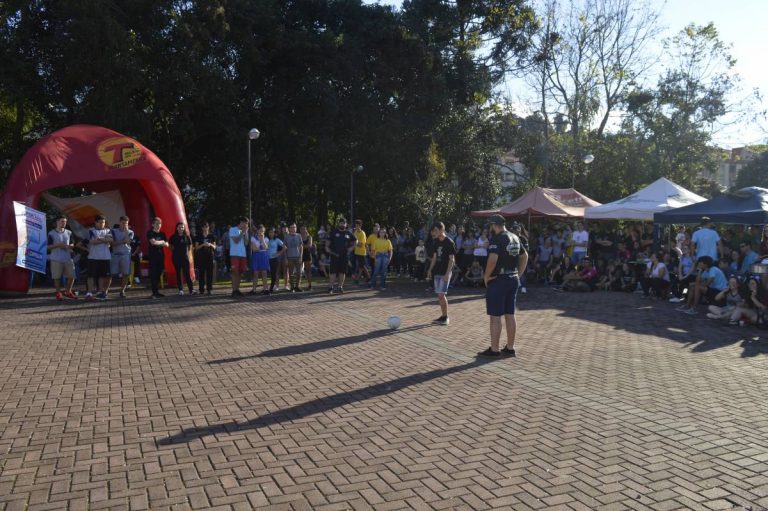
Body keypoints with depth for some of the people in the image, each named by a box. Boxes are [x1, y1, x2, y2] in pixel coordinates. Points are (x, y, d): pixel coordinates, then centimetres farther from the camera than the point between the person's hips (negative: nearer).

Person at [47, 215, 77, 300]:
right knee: (57, 277, 3)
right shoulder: (51, 233, -2)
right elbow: (48, 246, -4)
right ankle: (58, 293, 16)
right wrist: (58, 245, -17)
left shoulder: (68, 232, 10)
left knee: (71, 276, 3)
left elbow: (72, 244, 16)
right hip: (56, 259, -4)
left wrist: (68, 246, -6)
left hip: (68, 258, 4)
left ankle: (68, 292, 21)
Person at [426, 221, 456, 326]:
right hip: (437, 272, 7)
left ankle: (446, 317, -1)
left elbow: (452, 259, -12)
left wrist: (447, 273, -18)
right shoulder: (436, 242, 10)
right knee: (439, 295, 9)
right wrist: (430, 270, 12)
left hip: (445, 272, -7)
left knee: (441, 294, -10)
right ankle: (443, 316, 17)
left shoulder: (449, 242, -10)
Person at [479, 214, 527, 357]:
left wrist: (486, 276, -14)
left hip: (498, 281, -8)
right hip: (513, 280, 8)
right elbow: (525, 256, 19)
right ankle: (510, 348, 20)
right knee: (510, 315, 13)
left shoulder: (496, 239, -15)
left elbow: (493, 259, -27)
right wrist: (519, 274, 17)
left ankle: (494, 349, 3)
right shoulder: (515, 238, 11)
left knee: (495, 316, -1)